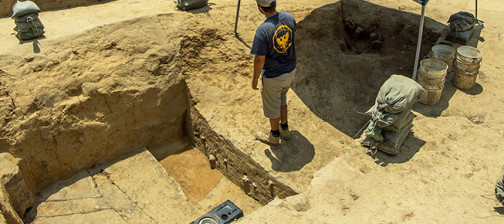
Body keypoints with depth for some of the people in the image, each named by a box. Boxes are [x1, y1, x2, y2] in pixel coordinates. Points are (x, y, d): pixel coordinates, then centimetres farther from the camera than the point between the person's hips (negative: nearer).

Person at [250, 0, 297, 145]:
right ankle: (285, 129, 45)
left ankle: (274, 136, 37)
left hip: (273, 76, -6)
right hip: (290, 71, 7)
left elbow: (259, 60, -22)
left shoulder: (263, 30, -29)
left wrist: (255, 79, -8)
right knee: (282, 98, 30)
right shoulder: (289, 18, -9)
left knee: (272, 106, 16)